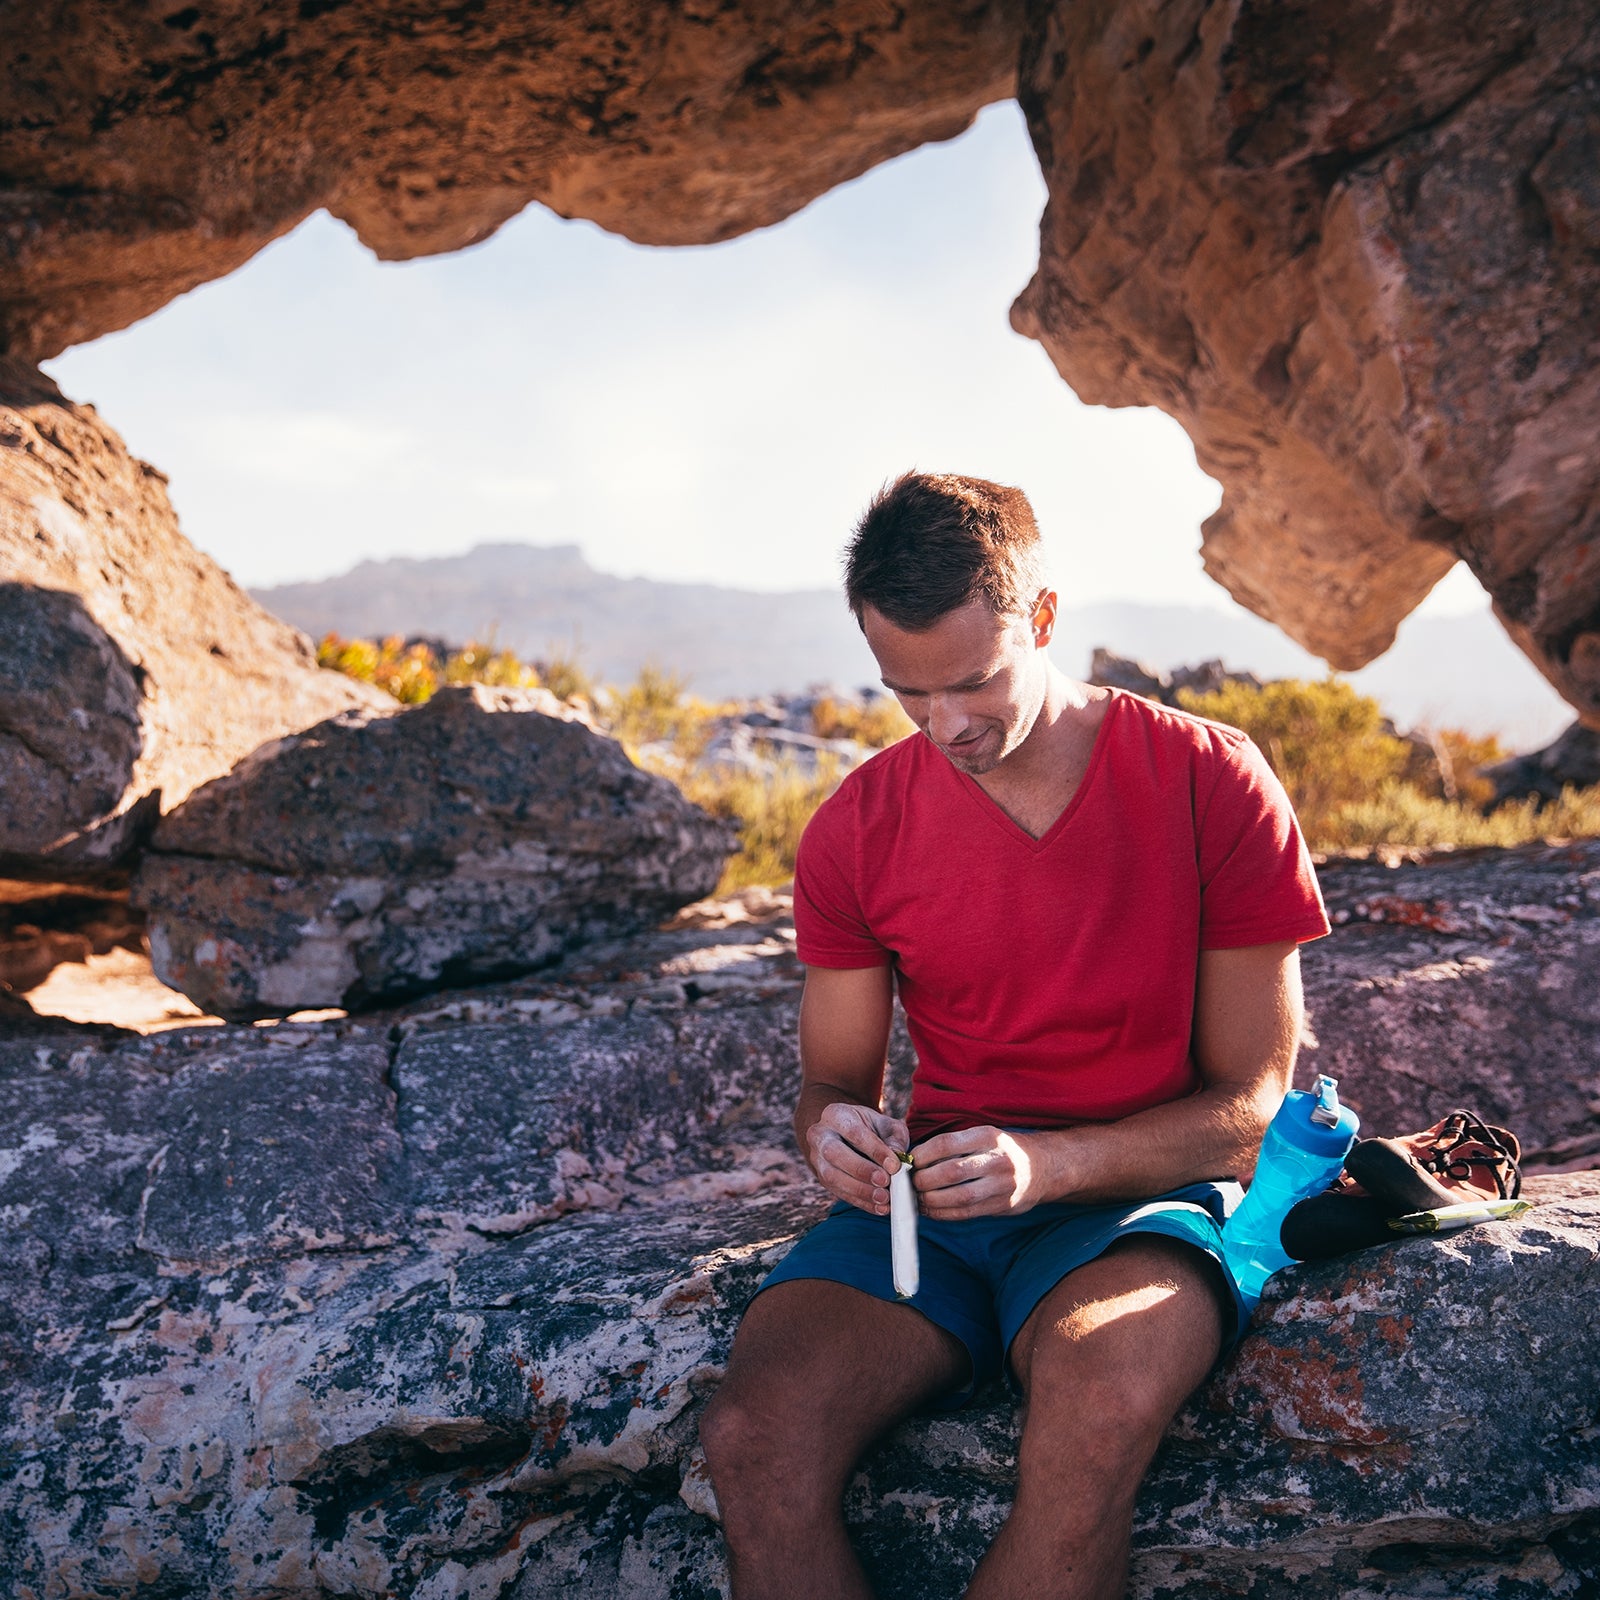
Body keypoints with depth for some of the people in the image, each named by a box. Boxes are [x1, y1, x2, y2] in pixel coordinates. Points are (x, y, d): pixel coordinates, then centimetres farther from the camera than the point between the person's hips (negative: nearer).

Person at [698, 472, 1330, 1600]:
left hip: (1136, 1200, -2)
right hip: (929, 1201, 3)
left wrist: (1048, 1163, -20)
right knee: (753, 1437, -28)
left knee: (1095, 1420, -37)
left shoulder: (1211, 785, -6)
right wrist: (836, 1131, -14)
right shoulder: (856, 831, 3)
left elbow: (1247, 1102, -3)